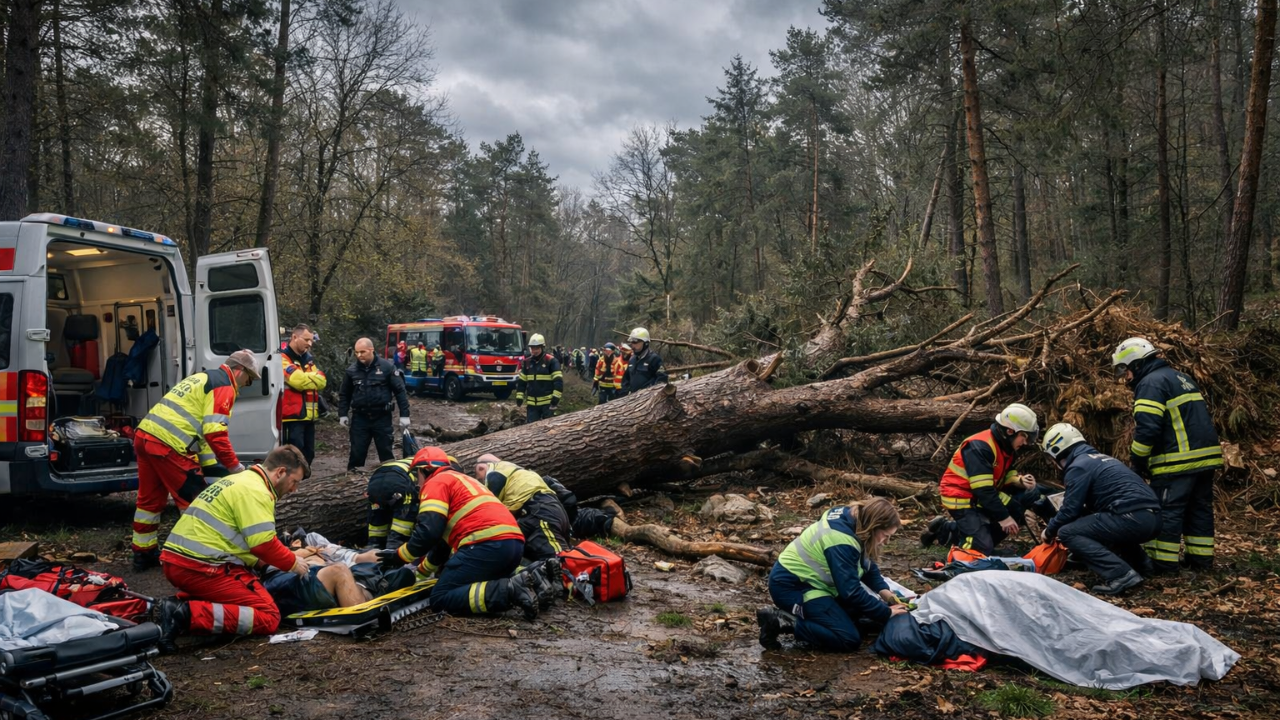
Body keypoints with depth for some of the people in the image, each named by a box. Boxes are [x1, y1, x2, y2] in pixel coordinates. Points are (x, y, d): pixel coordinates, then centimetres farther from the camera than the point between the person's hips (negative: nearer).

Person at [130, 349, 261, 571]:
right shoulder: (224, 386, -5)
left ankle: (143, 554, 31)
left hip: (144, 435, 10)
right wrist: (234, 465, -6)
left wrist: (210, 465, 22)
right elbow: (215, 432, -16)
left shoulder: (203, 378, 25)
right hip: (168, 446, -10)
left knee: (149, 500, 20)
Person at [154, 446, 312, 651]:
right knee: (268, 617, -9)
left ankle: (179, 603, 9)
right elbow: (264, 544, -17)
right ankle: (188, 615, -19)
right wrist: (293, 564, -2)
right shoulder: (255, 491, -10)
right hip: (200, 565, -10)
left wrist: (261, 562, 15)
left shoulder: (240, 480, 21)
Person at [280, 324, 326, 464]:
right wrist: (312, 378, -5)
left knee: (308, 454, 12)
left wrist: (306, 378, -10)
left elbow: (321, 381, 5)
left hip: (308, 416, 8)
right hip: (292, 416, -8)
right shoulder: (283, 358, -9)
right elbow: (298, 380, -22)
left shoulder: (308, 359, 18)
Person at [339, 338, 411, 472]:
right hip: (360, 418, 2)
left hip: (382, 417, -2)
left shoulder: (386, 367, -6)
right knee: (357, 452, 4)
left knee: (386, 451, 6)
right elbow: (344, 394, 13)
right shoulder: (352, 370, 2)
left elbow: (400, 391, -3)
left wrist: (404, 415, -6)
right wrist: (343, 414, 4)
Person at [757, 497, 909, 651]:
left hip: (806, 579, 10)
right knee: (849, 639, -15)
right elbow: (851, 591, -26)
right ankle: (781, 621, -13)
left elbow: (868, 566, 14)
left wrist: (883, 590, -2)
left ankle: (796, 613, 8)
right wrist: (886, 613, -15)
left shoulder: (853, 522, 1)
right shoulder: (841, 542, -27)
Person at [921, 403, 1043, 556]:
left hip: (985, 497, 10)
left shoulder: (1005, 445, 5)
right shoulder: (980, 447, -25)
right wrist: (1003, 517, -21)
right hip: (962, 500, -10)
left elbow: (1004, 476, 13)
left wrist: (1019, 481, -9)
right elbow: (984, 491, -26)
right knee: (982, 548, -23)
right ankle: (945, 530, 1)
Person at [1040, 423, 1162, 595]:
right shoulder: (1099, 459, 25)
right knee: (1096, 523, 35)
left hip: (1132, 519, -9)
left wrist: (1049, 531, 14)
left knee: (1067, 533, -4)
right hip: (1152, 518, 9)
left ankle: (1121, 574, -15)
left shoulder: (1078, 466, -2)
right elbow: (1091, 505, 31)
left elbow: (1071, 510, -3)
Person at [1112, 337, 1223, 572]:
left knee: (1167, 511, -4)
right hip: (1206, 456, 10)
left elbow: (1147, 428, -20)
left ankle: (1164, 563, -2)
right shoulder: (1181, 378, 21)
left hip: (1177, 461, -9)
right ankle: (1201, 558, 21)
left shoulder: (1151, 383, -10)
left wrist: (1137, 462, -9)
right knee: (1200, 508, 15)